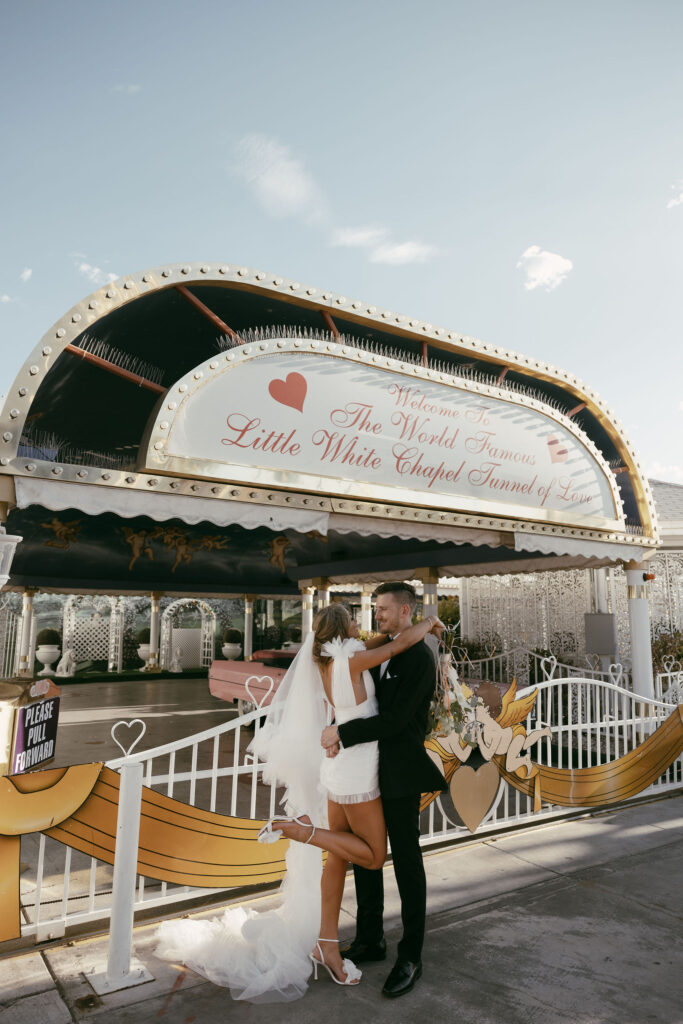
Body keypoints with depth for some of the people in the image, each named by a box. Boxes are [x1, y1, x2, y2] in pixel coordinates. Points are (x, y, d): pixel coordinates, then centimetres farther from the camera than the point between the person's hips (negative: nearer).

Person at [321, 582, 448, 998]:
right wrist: (338, 733, -9)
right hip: (370, 770, 8)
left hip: (401, 774, -8)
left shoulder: (420, 658, -18)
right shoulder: (381, 652, 9)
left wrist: (343, 732, -22)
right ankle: (370, 940, 33)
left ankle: (411, 957, 21)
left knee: (407, 862, 6)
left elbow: (395, 719, -24)